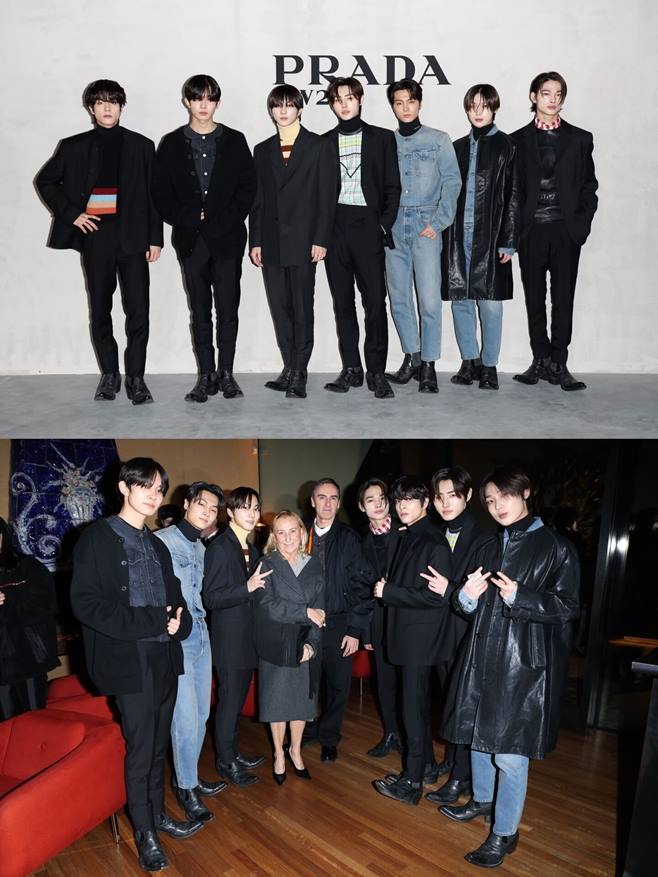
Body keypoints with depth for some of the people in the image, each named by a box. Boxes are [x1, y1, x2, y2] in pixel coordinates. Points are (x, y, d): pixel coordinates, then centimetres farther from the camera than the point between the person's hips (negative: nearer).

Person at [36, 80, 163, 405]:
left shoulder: (141, 146, 8)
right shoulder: (74, 147, 9)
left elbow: (153, 195, 6)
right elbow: (45, 181, 16)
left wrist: (155, 239, -1)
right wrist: (70, 214, 3)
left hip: (132, 236, -1)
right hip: (95, 235, 1)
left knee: (138, 311, -7)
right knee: (100, 310, 5)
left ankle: (136, 378, 2)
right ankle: (109, 375, 17)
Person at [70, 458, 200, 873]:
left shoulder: (157, 545, 14)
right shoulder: (98, 538, -8)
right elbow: (86, 603, -17)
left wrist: (179, 620, -6)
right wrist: (153, 621, -19)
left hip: (165, 656, 6)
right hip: (130, 661, -6)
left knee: (159, 744, 16)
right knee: (140, 748, 4)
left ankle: (158, 814, 33)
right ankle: (145, 831, 22)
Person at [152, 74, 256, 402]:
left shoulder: (234, 140, 8)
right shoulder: (172, 144, 10)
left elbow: (248, 186, 2)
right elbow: (160, 191, 6)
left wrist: (227, 220, -9)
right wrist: (185, 219, -8)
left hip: (227, 237, -1)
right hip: (191, 238, 1)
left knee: (228, 307, -2)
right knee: (200, 309, 3)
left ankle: (225, 373, 7)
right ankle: (206, 375, 8)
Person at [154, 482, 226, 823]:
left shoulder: (201, 548, 14)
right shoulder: (160, 541, -12)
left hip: (201, 635, 8)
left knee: (201, 714, 16)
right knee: (186, 718, -4)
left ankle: (189, 777, 33)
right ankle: (186, 787, 15)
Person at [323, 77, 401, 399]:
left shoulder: (382, 138, 10)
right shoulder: (324, 142, 13)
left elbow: (392, 187, 6)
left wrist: (384, 226, -5)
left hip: (368, 227, -2)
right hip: (335, 228, 2)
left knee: (375, 301, -7)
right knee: (342, 302, 4)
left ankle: (376, 372, 0)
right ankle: (351, 369, 11)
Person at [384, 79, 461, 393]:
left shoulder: (439, 140, 6)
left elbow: (452, 182, 1)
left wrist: (438, 223, -9)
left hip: (425, 227, -3)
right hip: (393, 227, 3)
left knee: (429, 299, -9)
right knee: (398, 298, 5)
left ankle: (429, 364, 0)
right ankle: (412, 357, 18)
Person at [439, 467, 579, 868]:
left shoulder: (556, 547, -5)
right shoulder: (487, 549, 12)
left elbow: (567, 606, -8)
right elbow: (468, 607, 14)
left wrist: (519, 597, -23)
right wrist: (467, 596, -9)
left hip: (525, 661, -6)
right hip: (483, 656, 6)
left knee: (510, 752, -2)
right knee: (480, 736, 18)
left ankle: (505, 833, 16)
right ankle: (483, 800, 40)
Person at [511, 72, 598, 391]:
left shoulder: (580, 139, 11)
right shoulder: (518, 140, 9)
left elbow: (589, 187, 9)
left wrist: (581, 224, -4)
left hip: (566, 230, 0)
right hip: (531, 231, 0)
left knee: (563, 299, -1)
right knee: (534, 299, 3)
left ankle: (558, 363, 4)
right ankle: (541, 360, 12)